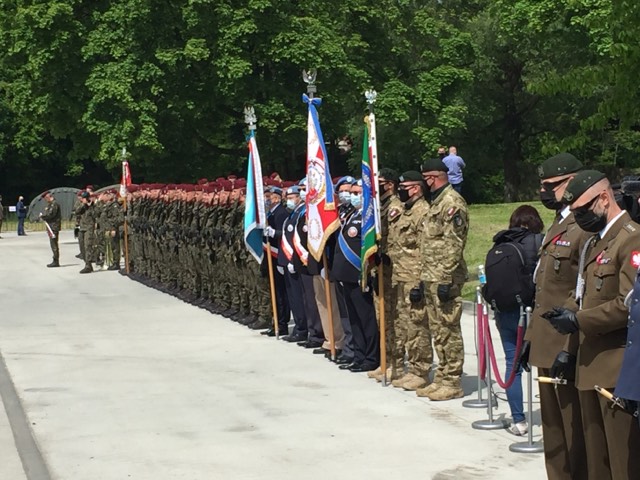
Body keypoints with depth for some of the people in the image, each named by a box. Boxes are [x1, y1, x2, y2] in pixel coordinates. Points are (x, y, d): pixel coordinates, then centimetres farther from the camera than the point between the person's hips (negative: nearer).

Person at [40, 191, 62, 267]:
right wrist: (43, 215, 2)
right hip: (51, 227, 10)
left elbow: (50, 214, -22)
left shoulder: (54, 204, -15)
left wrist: (42, 215, -9)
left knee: (54, 244, -9)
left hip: (54, 226, -10)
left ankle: (56, 262, -7)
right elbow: (47, 213, 21)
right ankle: (55, 261, 18)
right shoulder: (50, 204, 18)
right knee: (53, 244, 13)